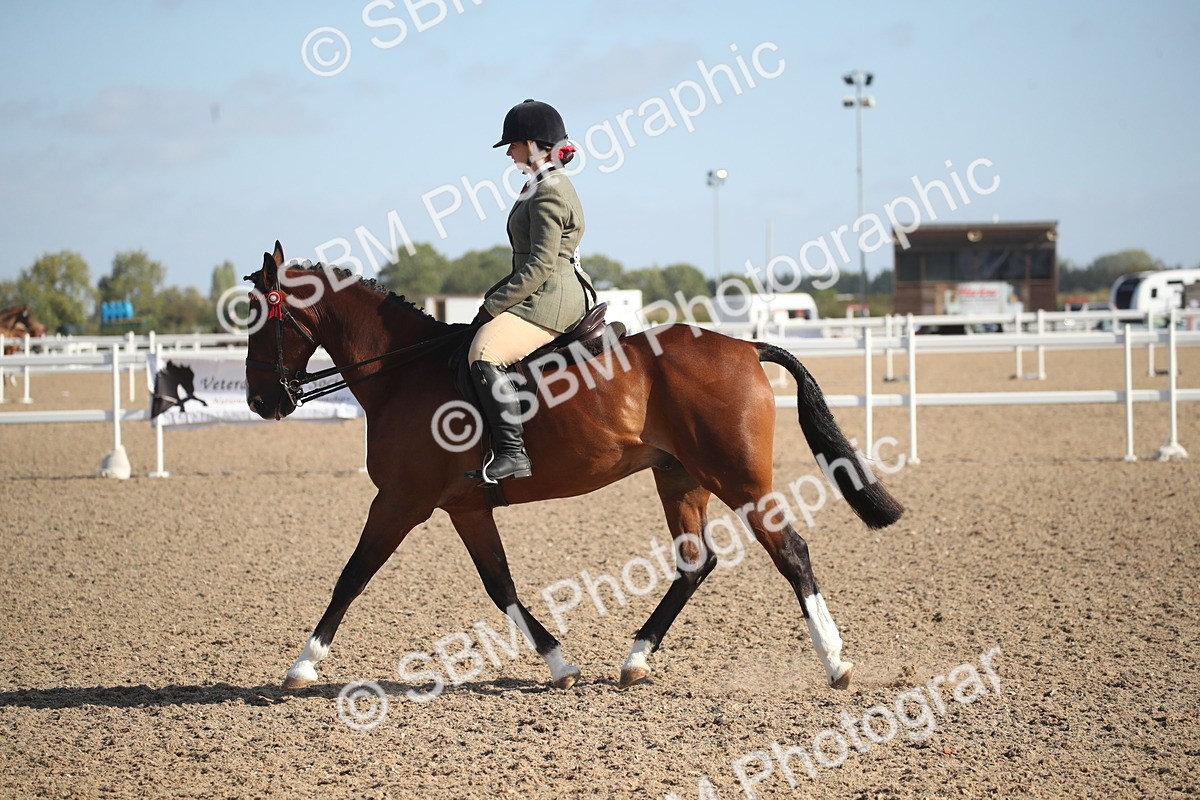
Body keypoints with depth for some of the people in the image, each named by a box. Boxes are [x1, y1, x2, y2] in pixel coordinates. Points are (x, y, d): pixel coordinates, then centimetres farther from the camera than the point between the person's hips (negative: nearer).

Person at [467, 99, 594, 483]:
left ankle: (512, 452, -36)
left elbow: (540, 266, -20)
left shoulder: (548, 194, -13)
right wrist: (498, 293, 16)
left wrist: (494, 306, -18)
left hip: (548, 300, -12)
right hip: (547, 297, 12)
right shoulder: (548, 186, 20)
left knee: (484, 353, -30)